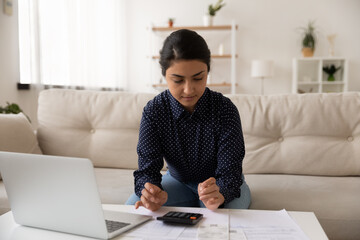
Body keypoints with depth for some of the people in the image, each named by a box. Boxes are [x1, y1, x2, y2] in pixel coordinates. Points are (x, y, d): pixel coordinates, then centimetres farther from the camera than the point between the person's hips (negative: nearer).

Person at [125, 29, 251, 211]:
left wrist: (218, 194, -52)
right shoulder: (153, 111, -18)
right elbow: (147, 166, -22)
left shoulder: (225, 109, -23)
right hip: (178, 181, 2)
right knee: (132, 206, -20)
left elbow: (229, 171, -26)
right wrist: (151, 193, -47)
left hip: (219, 184, -2)